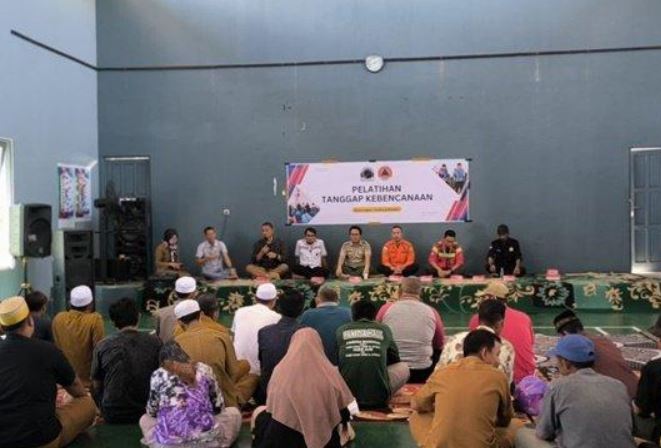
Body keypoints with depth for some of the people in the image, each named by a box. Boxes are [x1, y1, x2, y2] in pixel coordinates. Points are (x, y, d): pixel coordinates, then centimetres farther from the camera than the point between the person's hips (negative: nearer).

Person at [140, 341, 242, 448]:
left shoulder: (158, 375, 10)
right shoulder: (204, 369, 11)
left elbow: (152, 411, 21)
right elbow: (218, 406, 18)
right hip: (206, 439, 0)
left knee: (144, 419, 33)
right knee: (233, 412, 29)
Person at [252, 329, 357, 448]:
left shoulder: (280, 370, -2)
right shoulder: (329, 373, -4)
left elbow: (271, 409, 8)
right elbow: (343, 410, 5)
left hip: (283, 438, -1)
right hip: (322, 438, 1)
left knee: (259, 412, 24)